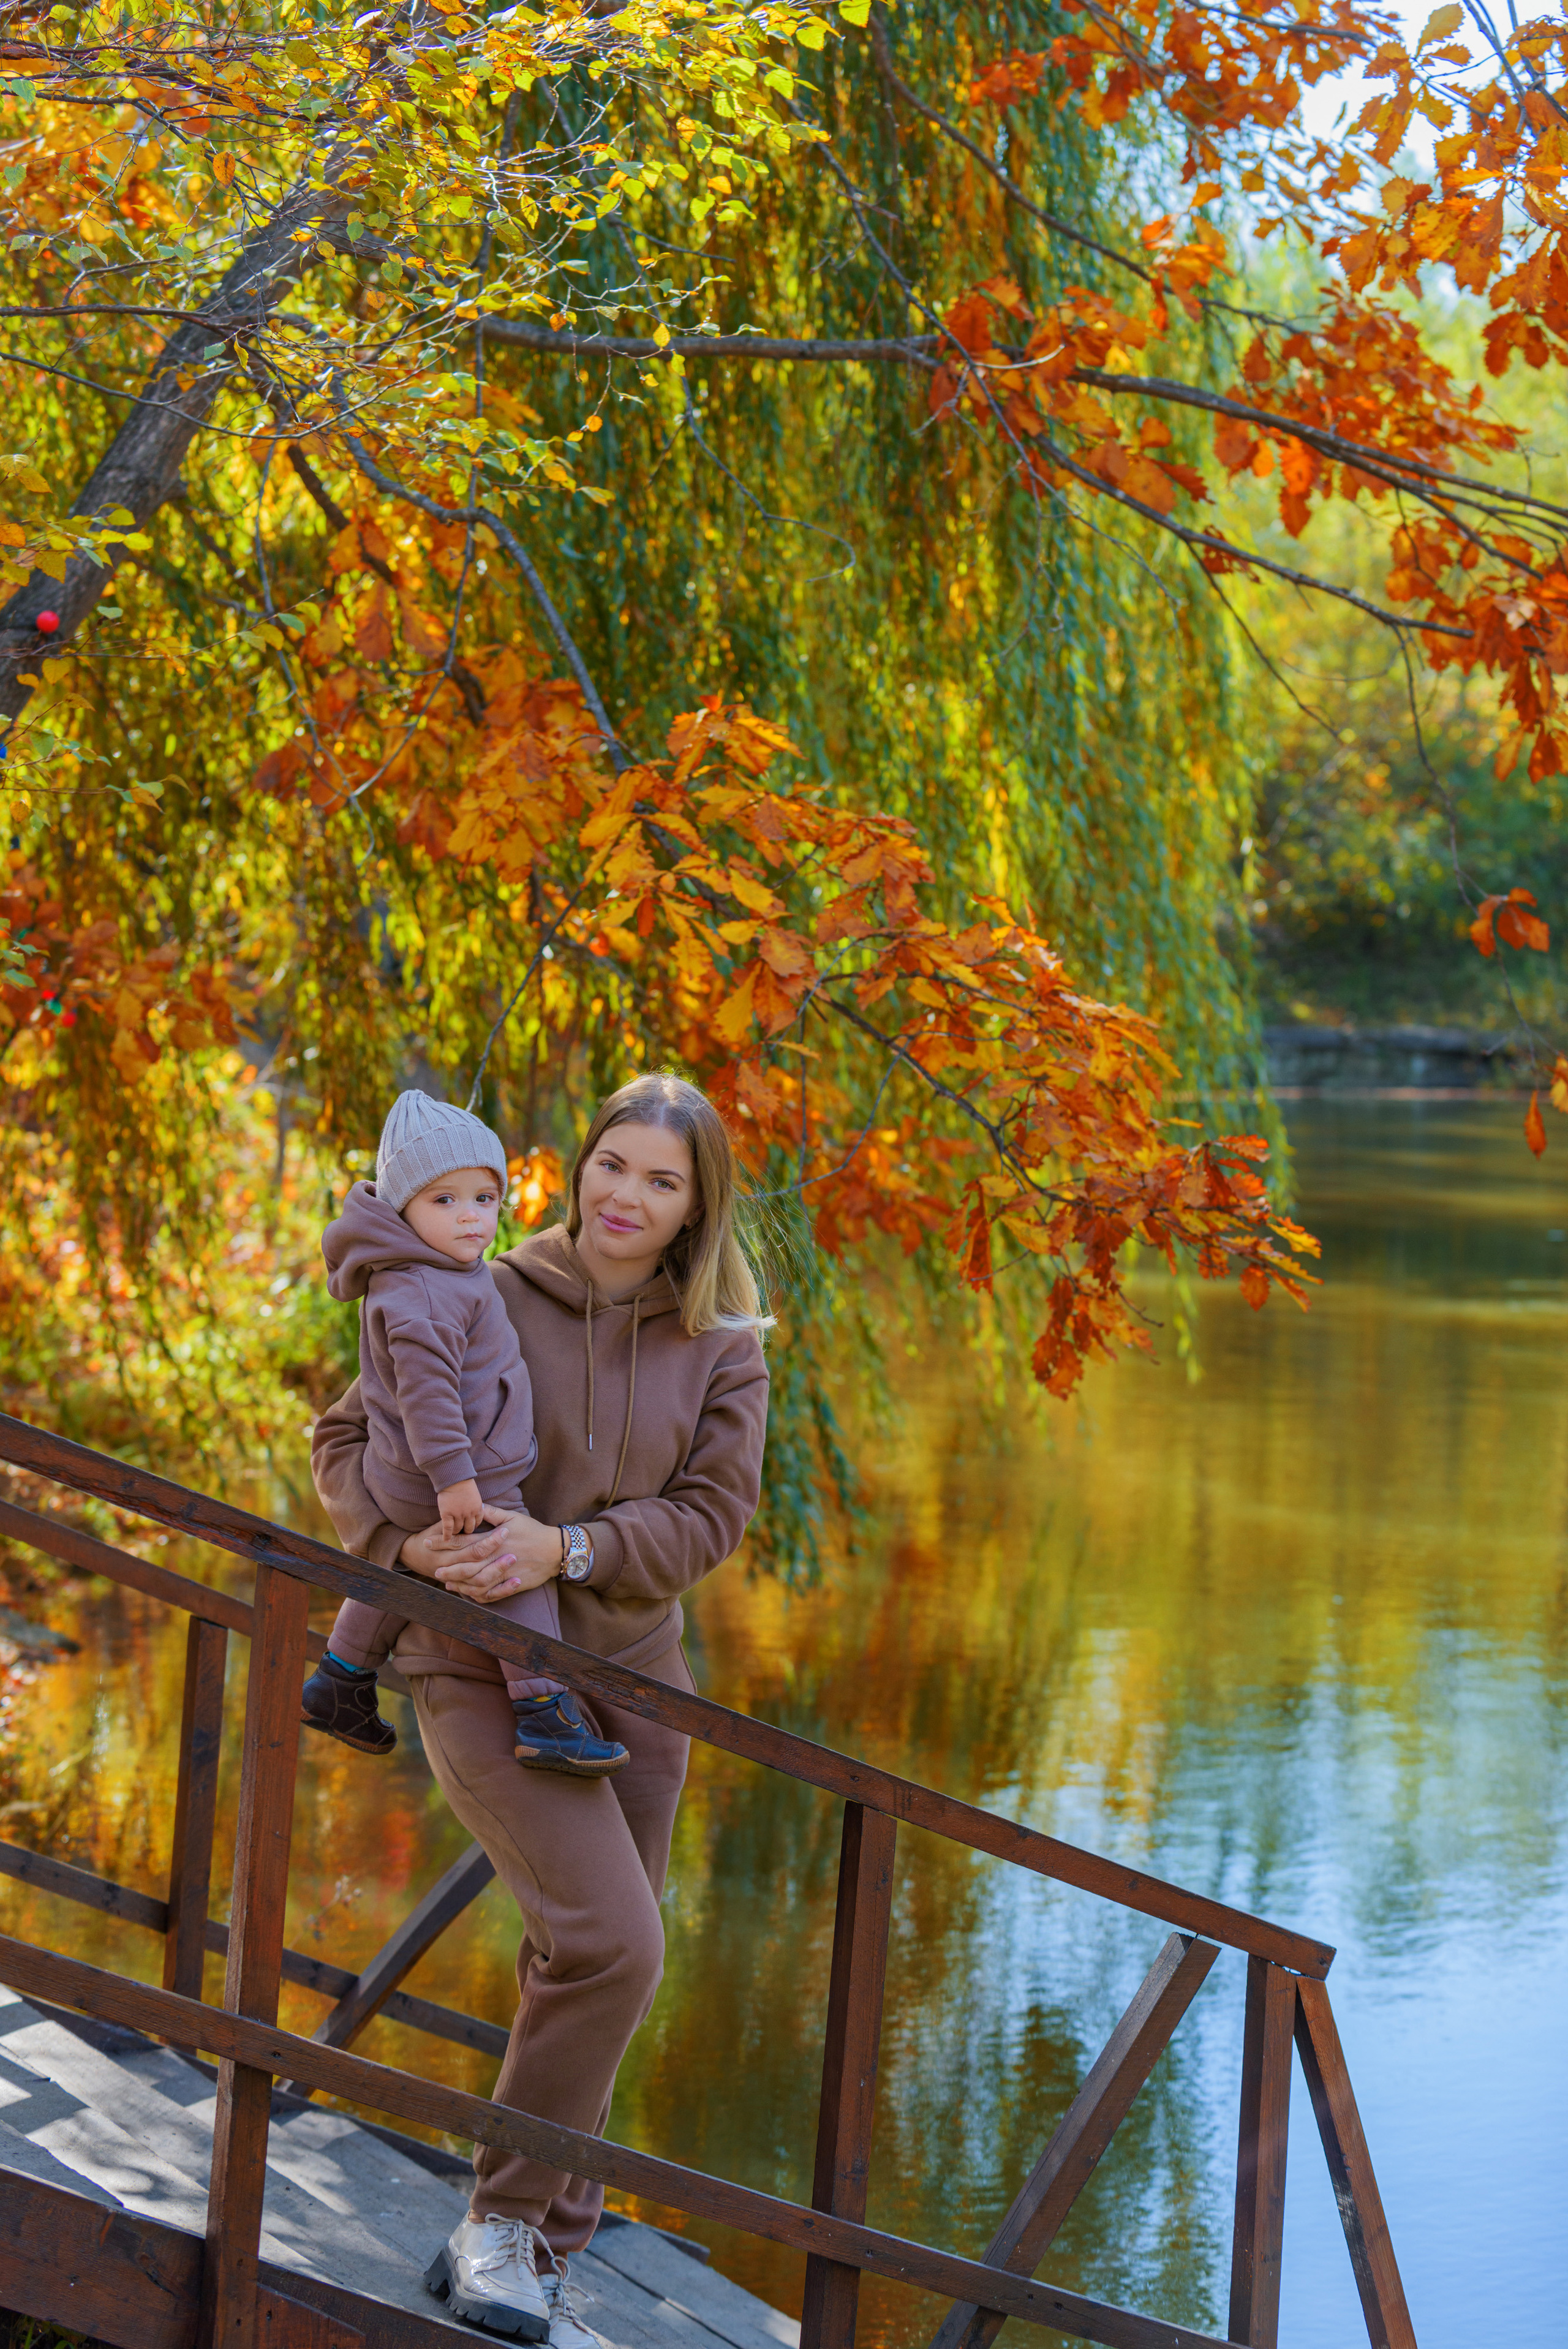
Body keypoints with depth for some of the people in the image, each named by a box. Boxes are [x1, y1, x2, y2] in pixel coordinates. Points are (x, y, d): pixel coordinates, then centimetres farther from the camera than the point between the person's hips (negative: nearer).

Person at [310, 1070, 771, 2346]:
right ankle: (498, 2223, -2)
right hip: (482, 1669, -5)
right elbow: (348, 1438, -1)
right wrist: (409, 1543, -21)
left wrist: (565, 1548, -22)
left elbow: (712, 1511, -7)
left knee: (584, 1969, 10)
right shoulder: (490, 1301, -7)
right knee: (612, 1947, -20)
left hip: (630, 1672, 5)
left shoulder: (724, 1348, 2)